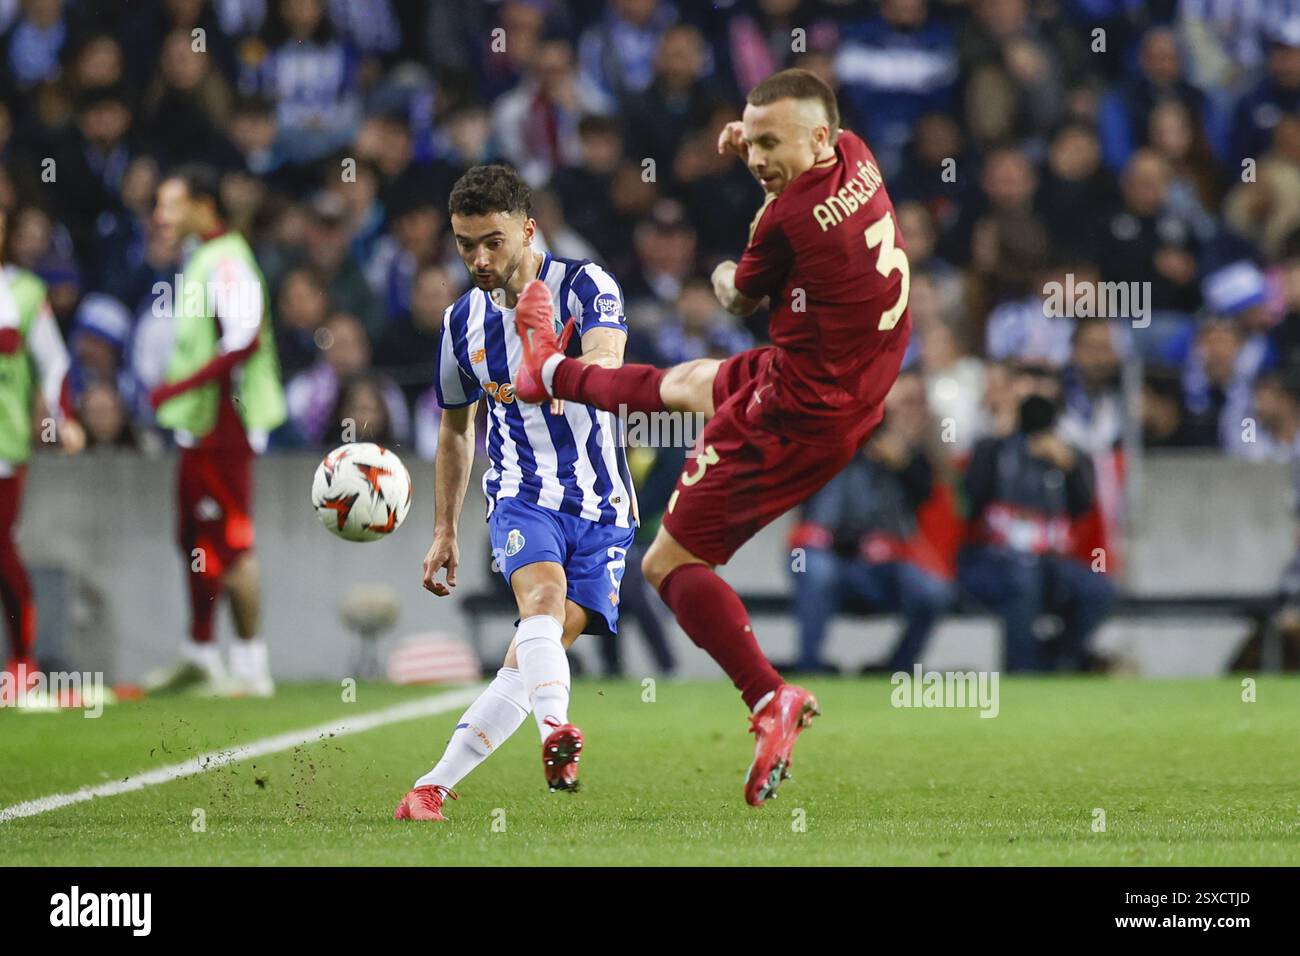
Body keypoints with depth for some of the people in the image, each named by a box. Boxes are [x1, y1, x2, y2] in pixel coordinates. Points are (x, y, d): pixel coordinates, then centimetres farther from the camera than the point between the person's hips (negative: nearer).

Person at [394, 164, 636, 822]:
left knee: (538, 649, -10)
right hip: (522, 495, 1)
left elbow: (606, 362, -27)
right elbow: (455, 428, 22)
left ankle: (432, 787, -3)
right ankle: (555, 731, -56)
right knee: (544, 595, -30)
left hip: (602, 506, -1)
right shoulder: (462, 321, 8)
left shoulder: (583, 285, -6)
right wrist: (444, 533, 19)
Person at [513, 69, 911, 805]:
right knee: (683, 384, 35)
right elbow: (823, 140, 26)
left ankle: (772, 701, -16)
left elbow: (739, 299, -5)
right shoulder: (856, 159, -2)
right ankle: (553, 374, 62)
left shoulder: (791, 218, -26)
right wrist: (753, 136, 8)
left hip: (797, 416, -10)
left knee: (669, 562, -5)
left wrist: (725, 277, 18)